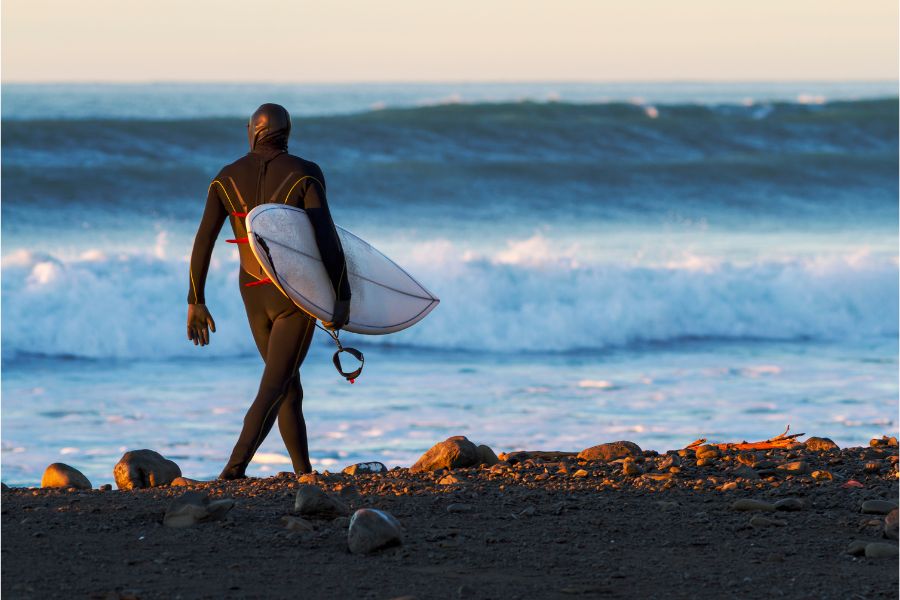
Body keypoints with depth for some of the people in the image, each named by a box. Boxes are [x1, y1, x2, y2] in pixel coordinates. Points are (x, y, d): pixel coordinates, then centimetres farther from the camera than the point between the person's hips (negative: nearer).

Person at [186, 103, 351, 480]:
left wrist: (195, 303, 2)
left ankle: (305, 475, 22)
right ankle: (235, 469, -26)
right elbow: (327, 237, -19)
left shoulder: (227, 179, 0)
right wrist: (342, 298, -15)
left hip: (254, 297, 5)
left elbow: (203, 242, -4)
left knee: (290, 387, 20)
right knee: (274, 388, -8)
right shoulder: (304, 174, -11)